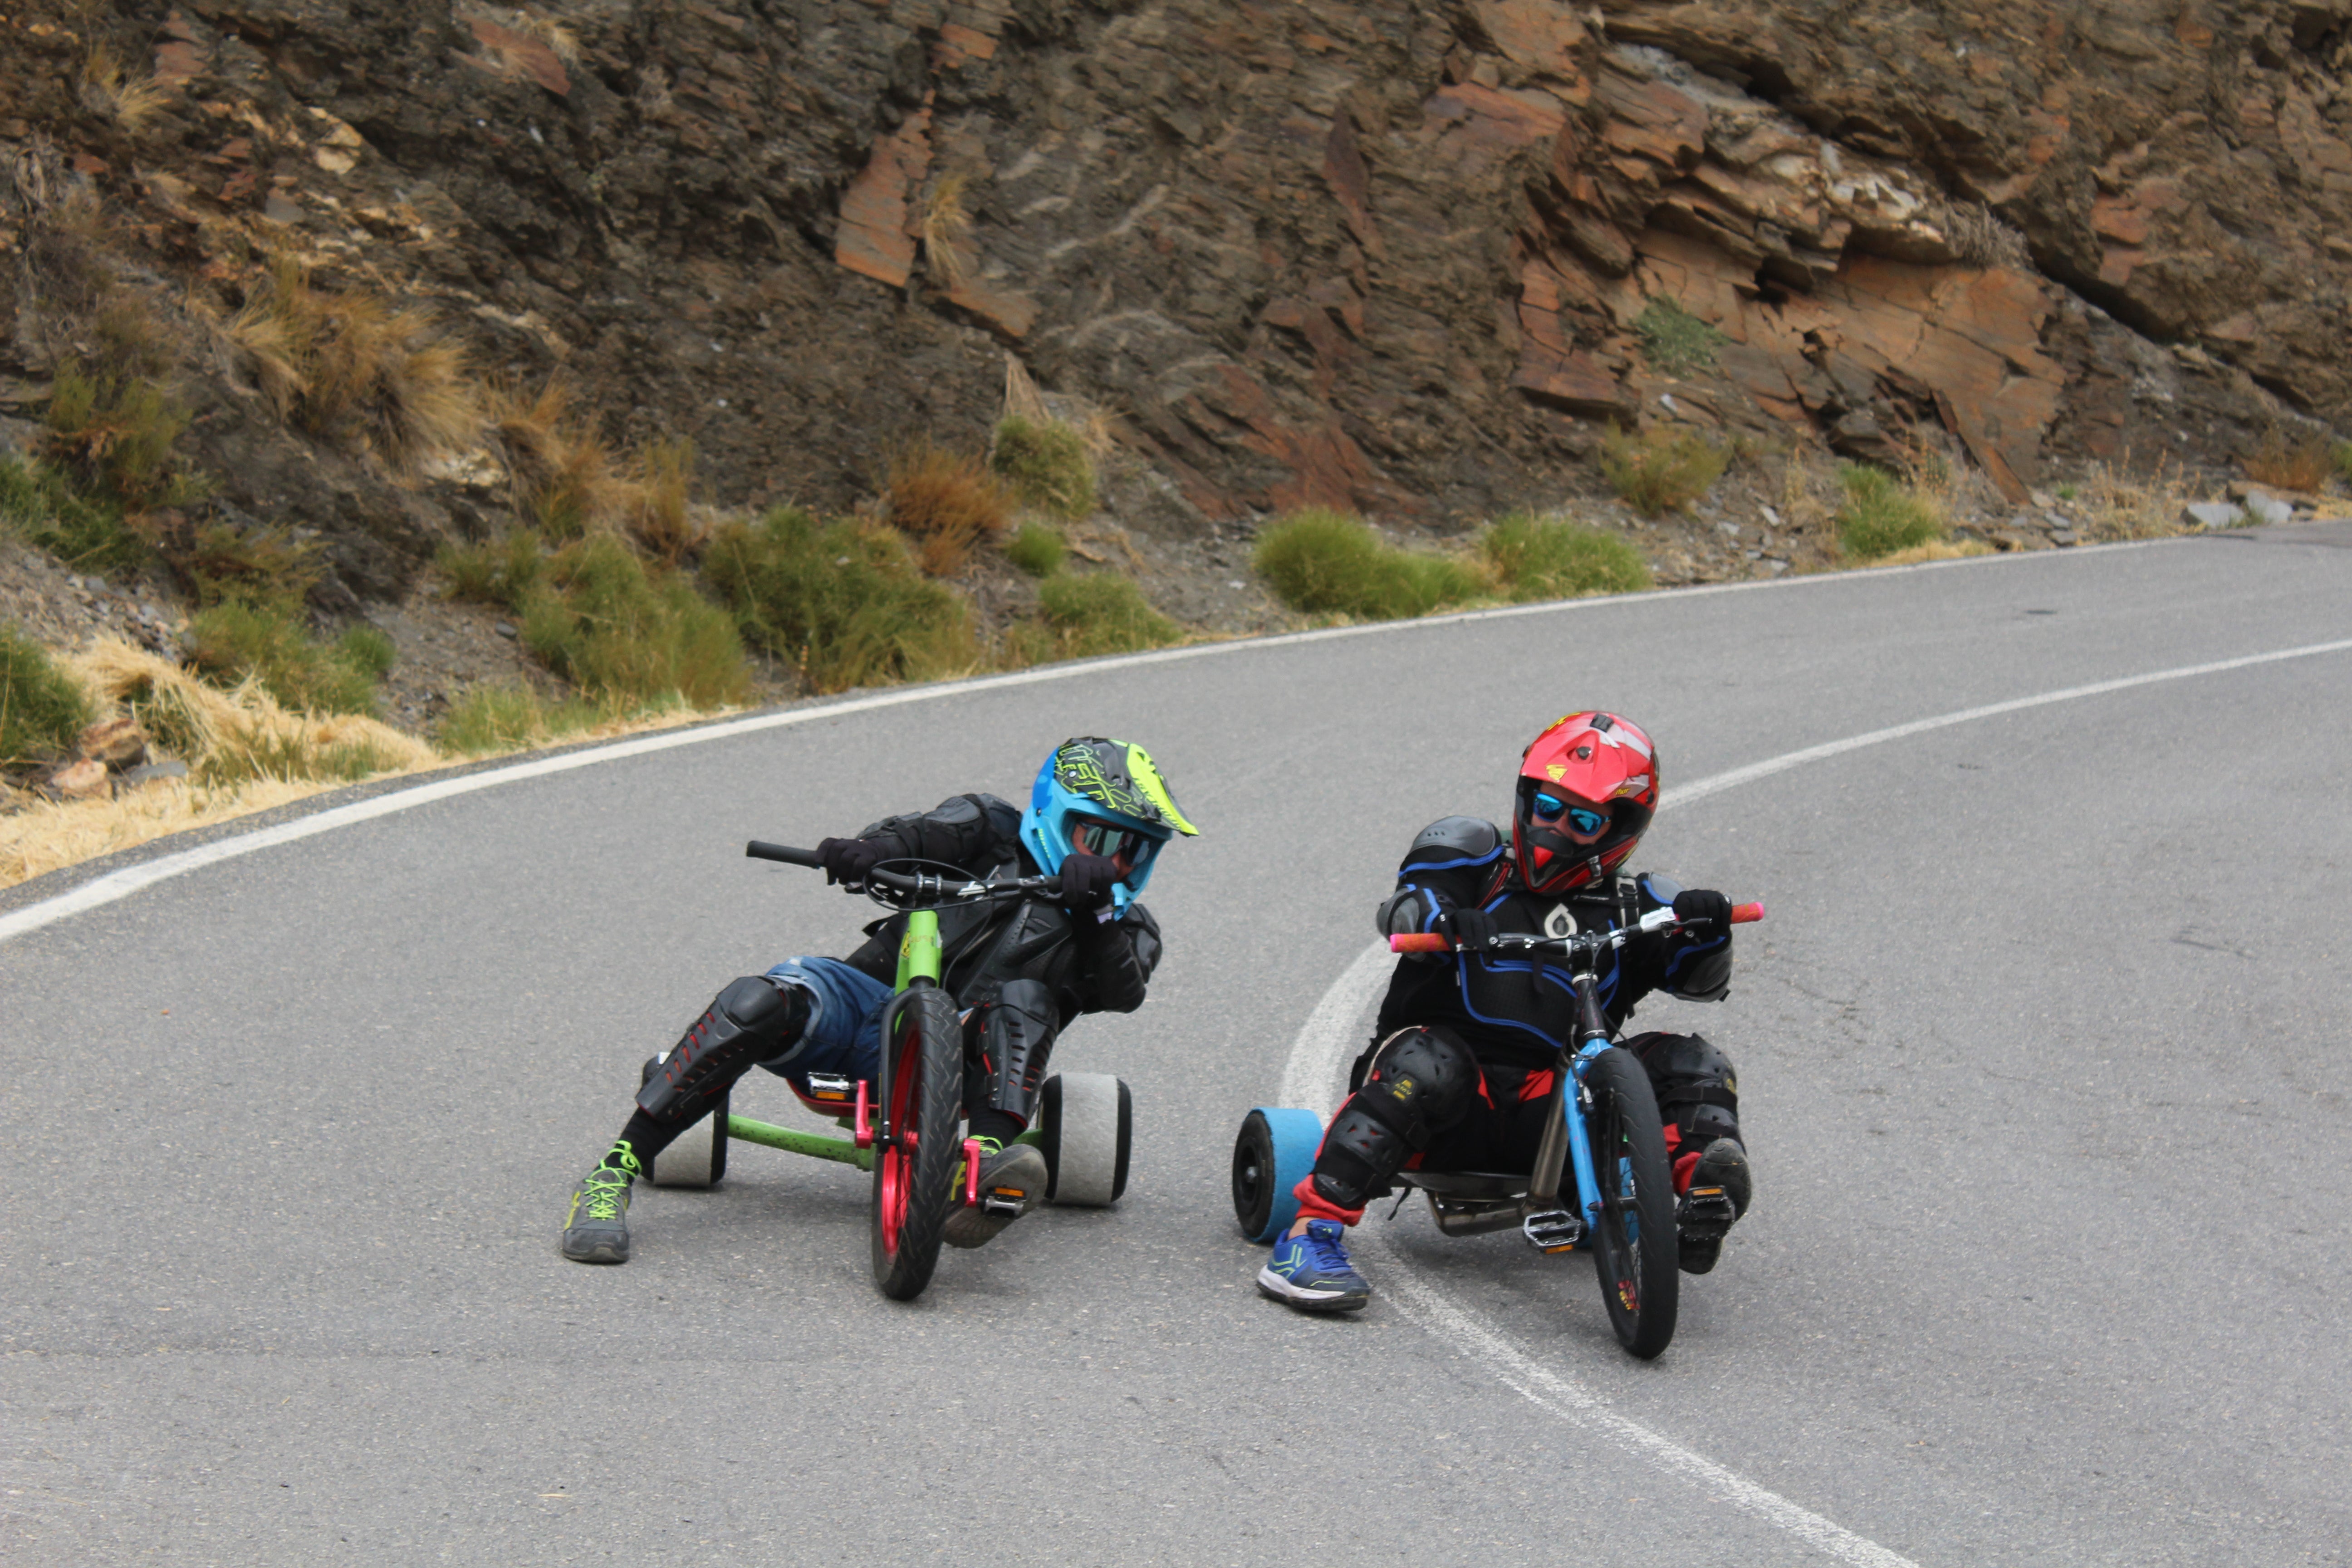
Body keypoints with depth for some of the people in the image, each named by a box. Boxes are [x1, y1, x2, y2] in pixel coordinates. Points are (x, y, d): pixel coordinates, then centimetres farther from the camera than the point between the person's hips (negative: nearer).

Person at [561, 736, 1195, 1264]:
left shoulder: (1125, 928, 14)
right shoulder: (994, 833, 11)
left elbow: (1121, 993, -9)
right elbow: (927, 834, -10)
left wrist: (1095, 910, -27)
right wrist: (872, 849, -34)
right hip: (867, 999, -1)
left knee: (1025, 1001, -28)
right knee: (758, 1006, -30)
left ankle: (988, 1165, -50)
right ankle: (613, 1177, -27)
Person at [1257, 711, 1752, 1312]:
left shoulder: (1630, 911, 16)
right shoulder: (1473, 860, 10)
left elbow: (1703, 982, 7)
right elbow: (1405, 906, -8)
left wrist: (1706, 931, -16)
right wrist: (1444, 917, -33)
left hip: (1547, 1115, 3)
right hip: (1453, 1105, -3)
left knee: (1692, 1064, -10)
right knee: (1426, 1061, -35)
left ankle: (1708, 1194, -39)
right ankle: (1314, 1233, -38)